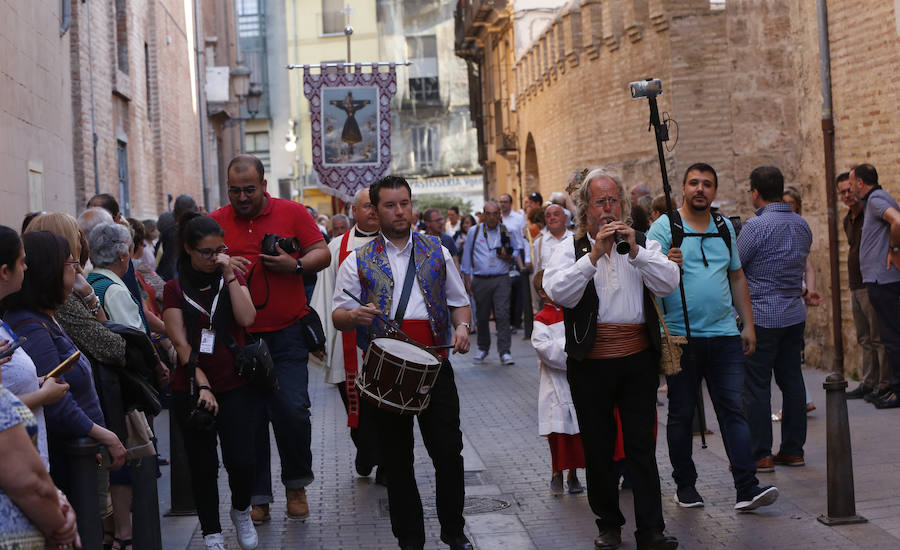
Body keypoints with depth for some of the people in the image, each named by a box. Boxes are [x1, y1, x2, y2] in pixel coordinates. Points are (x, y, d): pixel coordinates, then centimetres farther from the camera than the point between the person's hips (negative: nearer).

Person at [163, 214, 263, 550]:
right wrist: (202, 385, -13)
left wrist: (229, 275, -11)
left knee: (241, 460, -10)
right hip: (191, 391, 0)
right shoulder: (176, 289, 3)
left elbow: (247, 318, -9)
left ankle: (241, 511, 20)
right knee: (203, 466, 6)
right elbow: (180, 342, -5)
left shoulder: (232, 280, 9)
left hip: (237, 387, 1)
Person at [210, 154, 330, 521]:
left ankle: (296, 483, 17)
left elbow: (322, 254, 4)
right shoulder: (215, 222, 5)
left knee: (292, 409, -7)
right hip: (239, 336, 1)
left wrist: (295, 265, -15)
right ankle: (258, 497, 16)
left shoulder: (292, 213, 3)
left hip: (287, 332, -1)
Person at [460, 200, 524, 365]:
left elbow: (516, 254, 15)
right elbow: (467, 256, 11)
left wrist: (508, 256, -8)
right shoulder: (473, 232, 7)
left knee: (502, 315, -10)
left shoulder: (507, 232, 6)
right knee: (482, 316, 7)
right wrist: (467, 280, 8)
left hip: (501, 279, -1)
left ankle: (505, 352, -9)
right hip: (480, 280, 1)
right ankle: (483, 348, 24)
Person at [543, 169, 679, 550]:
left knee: (642, 444, 1)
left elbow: (668, 283, -6)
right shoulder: (570, 248, 3)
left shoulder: (643, 243, 10)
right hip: (591, 361, -1)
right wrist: (593, 255, -21)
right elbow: (557, 293, -14)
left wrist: (635, 251, -17)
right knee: (598, 446, 8)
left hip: (638, 357, 1)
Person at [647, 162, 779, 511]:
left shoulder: (725, 228, 14)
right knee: (681, 413, 6)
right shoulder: (665, 227, -2)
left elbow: (737, 277, 19)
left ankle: (747, 488, -4)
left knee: (733, 410, -1)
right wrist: (666, 264, -30)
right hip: (681, 336, -4)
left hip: (724, 335, 4)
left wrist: (748, 325, 14)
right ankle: (685, 485, 18)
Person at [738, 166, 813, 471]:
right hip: (795, 313, 7)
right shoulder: (802, 225, 8)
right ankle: (793, 449, 17)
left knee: (756, 386, -1)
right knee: (792, 380, 11)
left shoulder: (755, 226, -15)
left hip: (761, 317, -7)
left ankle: (759, 454, 3)